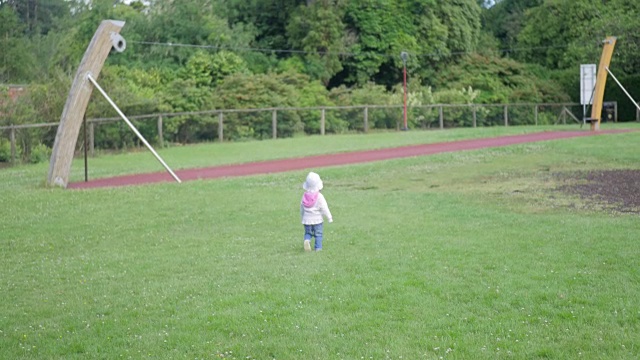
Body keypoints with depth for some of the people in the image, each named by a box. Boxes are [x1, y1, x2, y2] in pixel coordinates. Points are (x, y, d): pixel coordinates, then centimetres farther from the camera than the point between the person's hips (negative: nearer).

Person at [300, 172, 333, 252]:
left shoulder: (304, 196, -1)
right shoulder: (319, 196, -13)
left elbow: (301, 208, 9)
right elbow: (324, 208, -11)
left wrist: (302, 217, 24)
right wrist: (329, 217, 0)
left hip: (307, 219, 3)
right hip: (317, 219, -3)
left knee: (308, 233, 14)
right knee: (318, 234, 7)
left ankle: (307, 240, -14)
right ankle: (318, 247, 2)